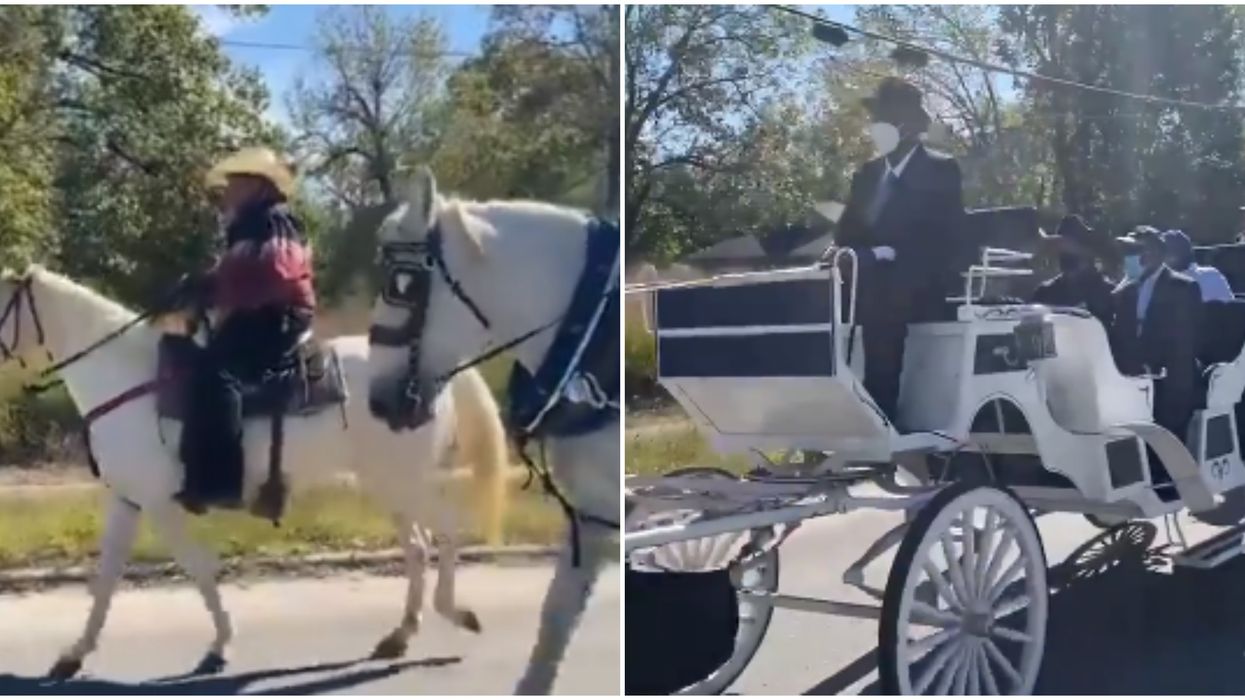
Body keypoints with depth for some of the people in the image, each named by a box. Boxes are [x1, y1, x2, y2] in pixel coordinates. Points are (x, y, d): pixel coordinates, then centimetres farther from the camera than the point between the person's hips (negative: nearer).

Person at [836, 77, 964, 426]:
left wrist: (888, 253, -22)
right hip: (873, 298, 5)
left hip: (915, 298, -5)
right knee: (877, 380, -1)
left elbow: (944, 238, -11)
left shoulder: (940, 170, 1)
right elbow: (846, 234, 12)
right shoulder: (866, 173, 18)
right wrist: (857, 257, -10)